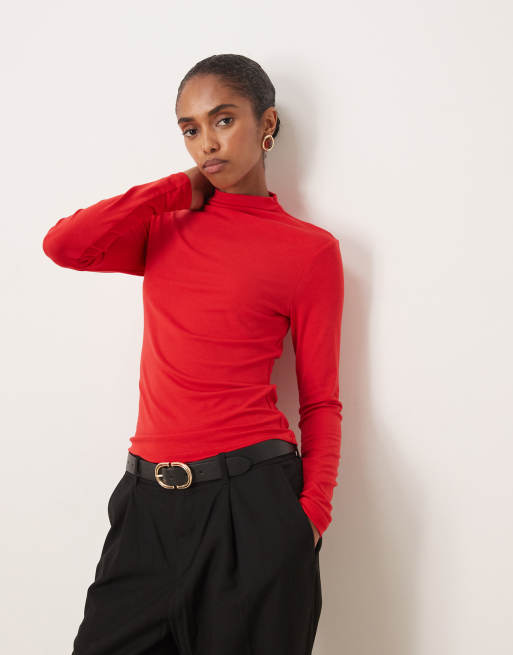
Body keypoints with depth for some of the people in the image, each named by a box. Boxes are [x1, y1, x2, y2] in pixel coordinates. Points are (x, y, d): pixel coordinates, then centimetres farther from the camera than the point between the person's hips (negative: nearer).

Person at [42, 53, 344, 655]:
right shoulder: (165, 229, 11)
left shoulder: (309, 250, -1)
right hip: (150, 499, 4)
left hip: (251, 499, -3)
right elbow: (63, 245, -7)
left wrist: (312, 514, -9)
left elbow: (320, 399, 1)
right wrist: (179, 188, 0)